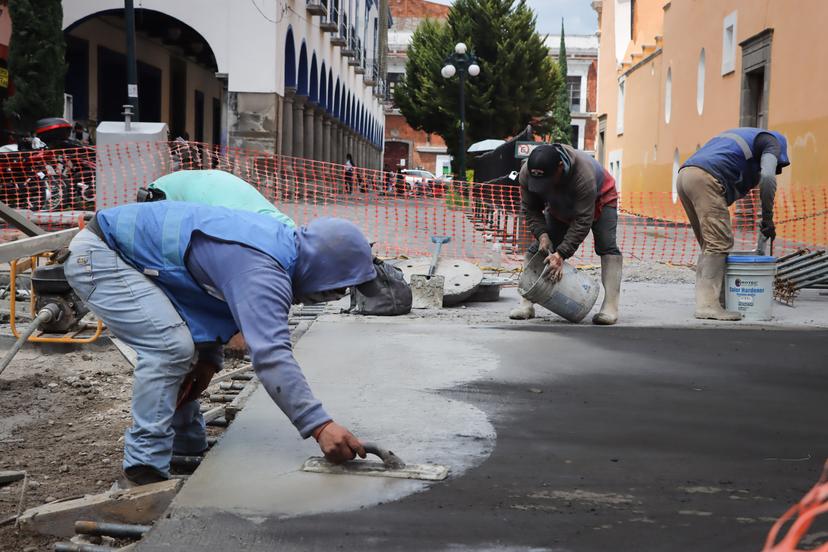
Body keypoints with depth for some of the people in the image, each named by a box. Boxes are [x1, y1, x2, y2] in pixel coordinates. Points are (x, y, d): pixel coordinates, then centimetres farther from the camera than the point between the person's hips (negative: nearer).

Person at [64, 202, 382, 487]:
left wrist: (207, 359, 3)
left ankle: (187, 451, 22)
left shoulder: (279, 240, 3)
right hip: (99, 255, -10)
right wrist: (321, 427, -43)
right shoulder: (261, 271, -29)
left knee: (184, 344, 13)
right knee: (171, 346, -20)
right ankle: (144, 473, -14)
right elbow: (270, 355, -39)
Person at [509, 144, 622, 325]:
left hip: (598, 200, -4)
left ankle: (610, 307, -25)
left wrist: (561, 253, -44)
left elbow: (582, 221, -41)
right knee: (539, 249, -7)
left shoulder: (583, 173, -45)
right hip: (560, 207, 4)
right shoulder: (526, 173, -31)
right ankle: (526, 304, -6)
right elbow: (530, 210, -16)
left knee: (606, 246, -21)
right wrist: (542, 234, -32)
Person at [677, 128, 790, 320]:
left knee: (709, 244, 13)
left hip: (685, 175, 9)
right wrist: (767, 218, -3)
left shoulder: (739, 135, 37)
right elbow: (768, 177, -7)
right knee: (720, 242, -8)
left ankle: (705, 301, 10)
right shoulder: (772, 141, 14)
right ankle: (708, 305, -13)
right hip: (705, 179, -9)